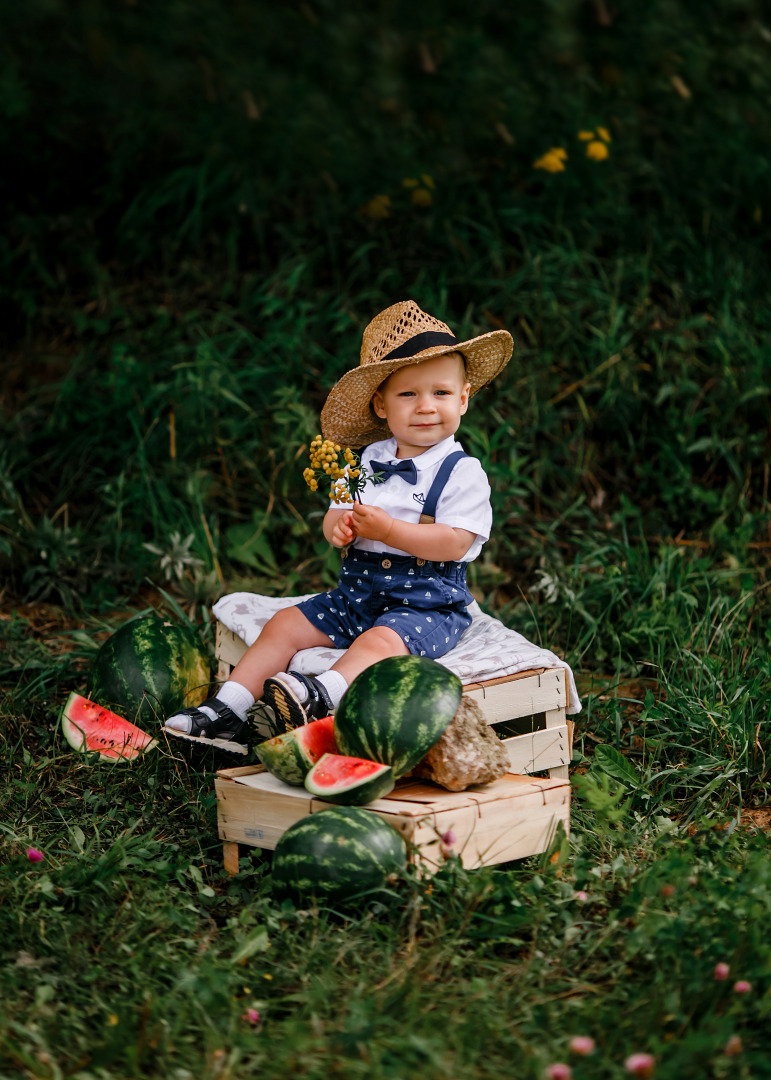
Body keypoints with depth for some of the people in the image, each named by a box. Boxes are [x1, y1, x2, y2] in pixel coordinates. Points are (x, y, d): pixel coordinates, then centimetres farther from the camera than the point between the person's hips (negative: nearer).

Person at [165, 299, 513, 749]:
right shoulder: (369, 461, 11)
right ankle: (230, 709, -10)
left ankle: (322, 696, -59)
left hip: (427, 604, -7)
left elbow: (455, 543, -17)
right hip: (357, 593, 7)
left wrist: (386, 529, -23)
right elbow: (335, 516, 14)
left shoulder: (462, 472, -8)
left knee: (380, 641, -34)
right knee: (286, 624, -5)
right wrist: (340, 525, -12)